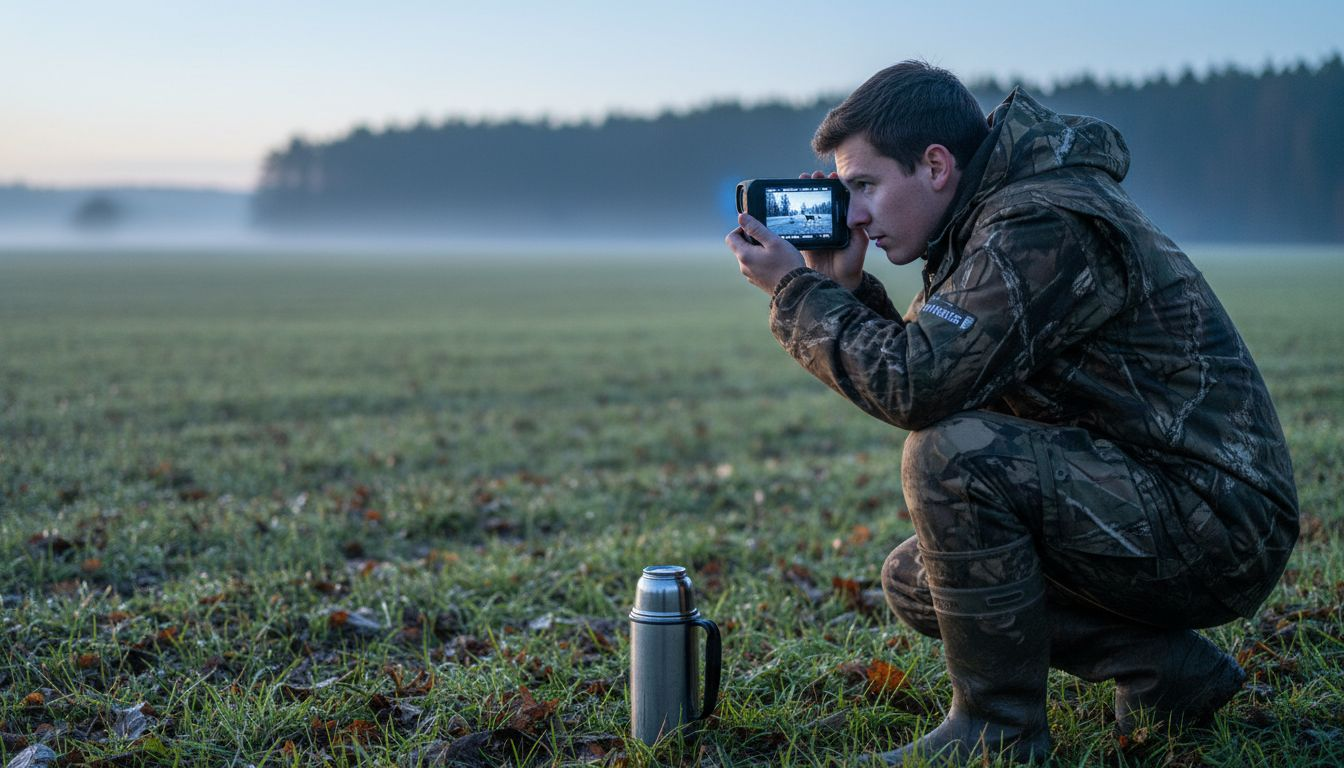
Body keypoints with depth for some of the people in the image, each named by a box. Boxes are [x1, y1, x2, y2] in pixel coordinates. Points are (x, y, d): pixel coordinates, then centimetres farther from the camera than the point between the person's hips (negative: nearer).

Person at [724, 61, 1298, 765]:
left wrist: (795, 291, -15)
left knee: (952, 455, -26)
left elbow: (916, 385, -28)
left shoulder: (1046, 225, -21)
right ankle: (1166, 670, 10)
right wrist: (843, 285, 3)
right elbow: (919, 384, 15)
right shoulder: (999, 216, 11)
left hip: (1218, 527, -10)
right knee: (913, 581, 10)